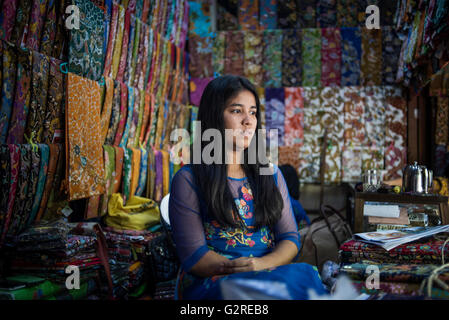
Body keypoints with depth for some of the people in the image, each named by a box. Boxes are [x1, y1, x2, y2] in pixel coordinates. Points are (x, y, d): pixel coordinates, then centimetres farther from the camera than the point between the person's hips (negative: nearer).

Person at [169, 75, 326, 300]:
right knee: (302, 275, -34)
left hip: (270, 272, 6)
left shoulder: (271, 174, 17)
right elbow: (193, 255, -7)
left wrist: (263, 263, -13)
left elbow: (290, 239, 10)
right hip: (211, 282, -5)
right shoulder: (188, 180, 1)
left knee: (305, 273, -31)